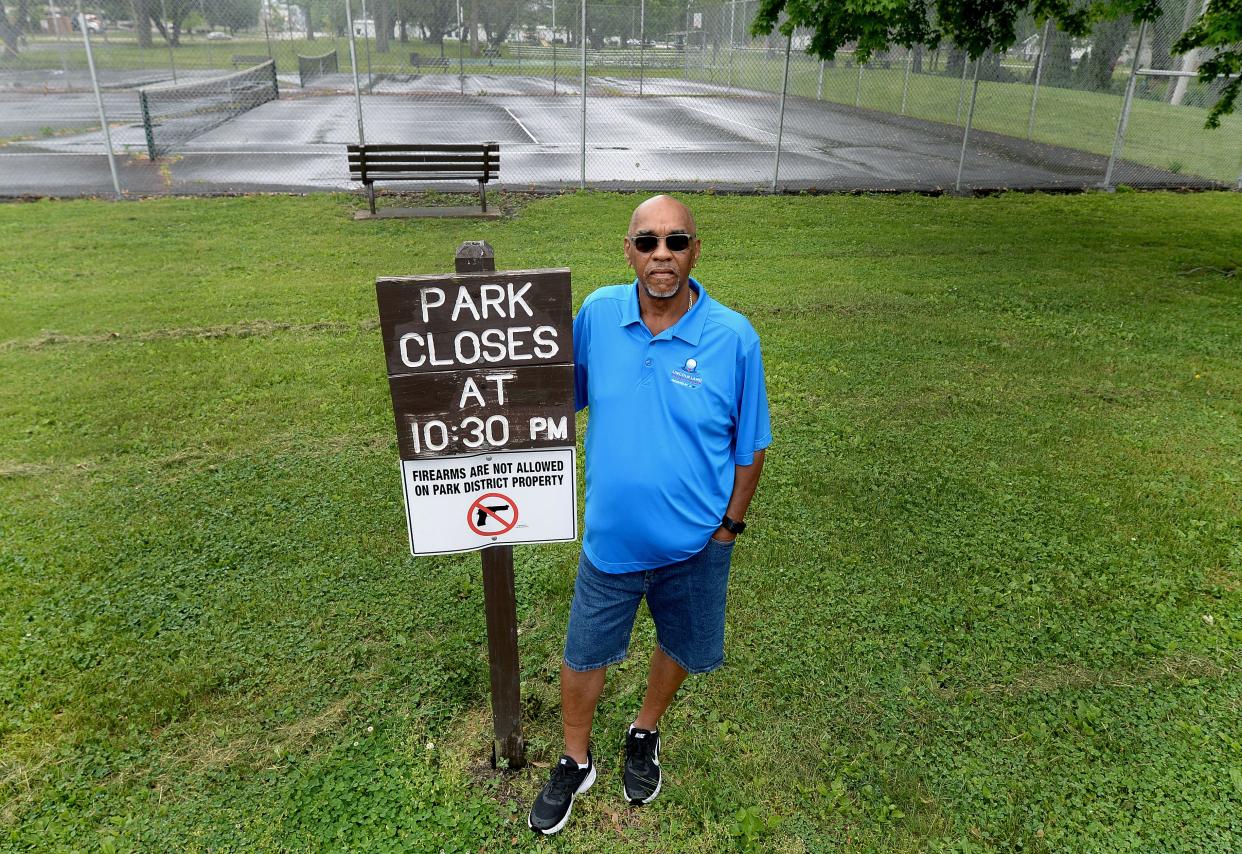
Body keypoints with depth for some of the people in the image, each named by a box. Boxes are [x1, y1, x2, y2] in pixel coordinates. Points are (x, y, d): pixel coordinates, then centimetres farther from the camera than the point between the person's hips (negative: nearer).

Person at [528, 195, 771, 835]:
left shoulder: (733, 337, -16)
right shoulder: (597, 314, -12)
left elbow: (750, 445, -6)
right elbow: (561, 396, 3)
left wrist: (729, 525, -3)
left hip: (694, 544, 0)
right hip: (611, 539, 1)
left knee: (678, 646, 23)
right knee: (583, 655, 15)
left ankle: (645, 735, 54)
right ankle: (575, 764, 44)